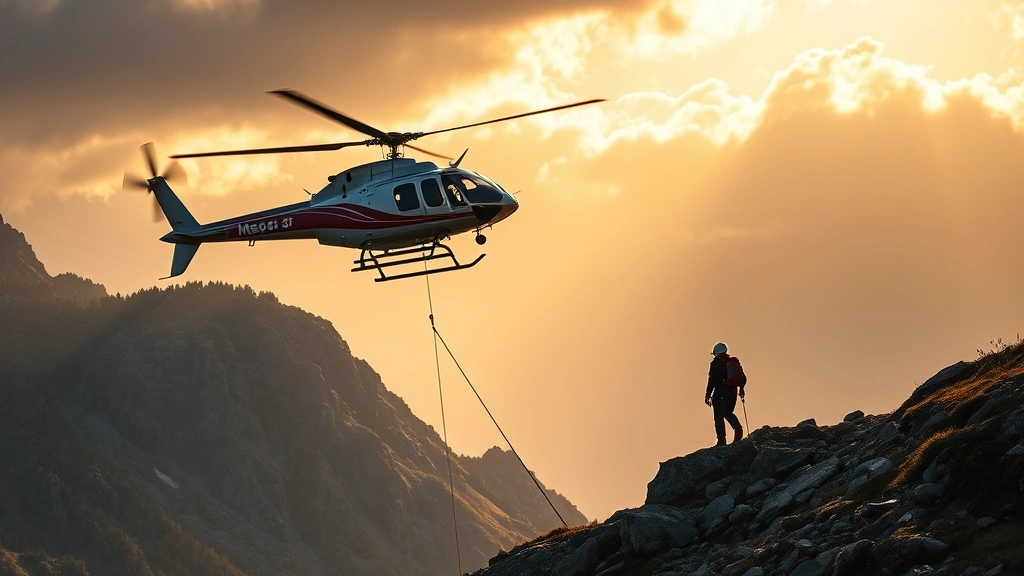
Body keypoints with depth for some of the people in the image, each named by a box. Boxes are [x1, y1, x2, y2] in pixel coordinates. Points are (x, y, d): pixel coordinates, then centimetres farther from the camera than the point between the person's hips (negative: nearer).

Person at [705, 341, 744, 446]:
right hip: (733, 390, 6)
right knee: (728, 413, 22)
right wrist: (741, 388, 29)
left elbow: (712, 380, -10)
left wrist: (708, 395, -7)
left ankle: (721, 440, -8)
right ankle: (738, 428, -4)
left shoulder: (716, 363, -6)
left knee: (719, 416, -2)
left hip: (720, 391, -6)